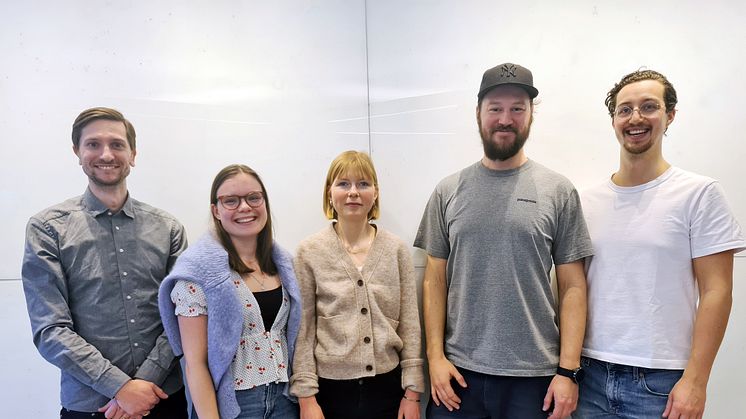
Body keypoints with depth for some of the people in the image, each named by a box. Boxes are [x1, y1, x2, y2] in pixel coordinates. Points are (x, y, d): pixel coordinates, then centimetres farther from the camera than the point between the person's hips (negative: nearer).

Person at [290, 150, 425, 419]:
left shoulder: (396, 250, -1)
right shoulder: (309, 252, -4)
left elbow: (410, 325, 1)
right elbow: (303, 330, -3)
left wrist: (412, 391, 0)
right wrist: (306, 396, -5)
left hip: (387, 385, 1)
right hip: (331, 387, -1)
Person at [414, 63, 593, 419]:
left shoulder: (559, 192, -1)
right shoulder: (448, 191, 2)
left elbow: (572, 287, -1)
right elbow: (435, 280, 3)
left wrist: (569, 370, -5)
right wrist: (435, 355, -2)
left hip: (535, 377, 0)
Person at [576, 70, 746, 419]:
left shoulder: (699, 193, -4)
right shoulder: (587, 201, 5)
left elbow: (716, 291, -6)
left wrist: (695, 381, -11)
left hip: (661, 381, -3)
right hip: (589, 373, 3)